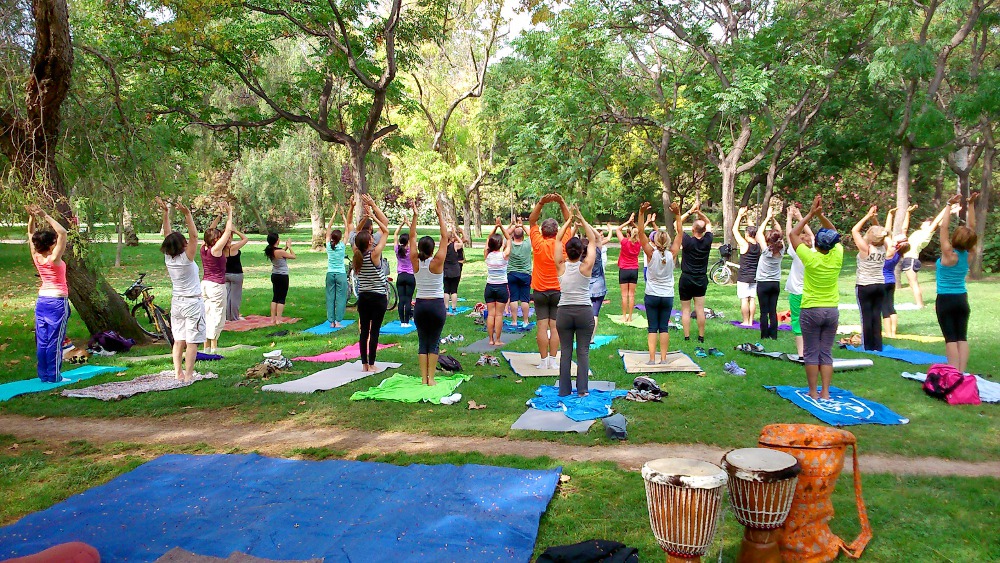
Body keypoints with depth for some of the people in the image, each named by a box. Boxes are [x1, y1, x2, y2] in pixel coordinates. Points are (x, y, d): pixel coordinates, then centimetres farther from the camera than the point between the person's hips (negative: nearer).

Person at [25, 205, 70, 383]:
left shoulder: (36, 257, -1)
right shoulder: (54, 259, -17)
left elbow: (31, 234, 10)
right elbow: (63, 233, -23)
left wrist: (31, 217, -1)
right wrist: (46, 216, -24)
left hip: (41, 300, 7)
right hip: (57, 301, -7)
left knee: (41, 340, 9)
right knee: (55, 340, -2)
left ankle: (43, 375, 16)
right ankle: (54, 376, 2)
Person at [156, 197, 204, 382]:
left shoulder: (168, 259, -1)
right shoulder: (186, 259, -17)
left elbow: (167, 235, 6)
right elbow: (194, 236, -21)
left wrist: (166, 213, 7)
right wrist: (187, 215, -27)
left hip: (176, 303, 7)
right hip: (193, 303, -6)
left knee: (178, 340, 12)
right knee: (192, 340, -3)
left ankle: (178, 372, 16)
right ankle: (188, 375, -4)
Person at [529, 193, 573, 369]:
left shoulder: (538, 244, -9)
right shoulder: (562, 244, -7)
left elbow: (532, 221, -1)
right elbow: (568, 222, 4)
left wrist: (541, 203, -9)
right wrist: (562, 203, -3)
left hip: (540, 291, -1)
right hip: (558, 291, 1)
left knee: (542, 325, 0)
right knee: (555, 326, 2)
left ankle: (544, 360, 0)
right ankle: (552, 360, 3)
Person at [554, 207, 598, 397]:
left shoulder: (561, 266, -4)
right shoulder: (586, 267, -7)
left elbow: (558, 239, 5)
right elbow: (592, 240, 2)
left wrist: (569, 221, 11)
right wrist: (582, 220, 6)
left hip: (564, 312, 1)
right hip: (584, 312, -1)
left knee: (565, 351, 7)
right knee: (583, 351, 5)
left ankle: (564, 390, 10)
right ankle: (582, 389, 4)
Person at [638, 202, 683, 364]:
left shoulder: (651, 254, -12)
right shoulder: (671, 254, -8)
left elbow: (641, 232, -14)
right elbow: (680, 233, -1)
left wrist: (642, 213, -19)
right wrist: (677, 214, -4)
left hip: (651, 296, -1)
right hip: (667, 297, 1)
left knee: (653, 328, 2)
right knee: (664, 327, 6)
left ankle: (652, 359, -2)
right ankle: (663, 358, 6)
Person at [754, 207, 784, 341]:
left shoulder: (767, 251, -17)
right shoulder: (781, 250, -6)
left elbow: (759, 233, -11)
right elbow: (780, 233, 7)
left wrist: (768, 218, -6)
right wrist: (774, 219, 1)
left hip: (763, 283, -4)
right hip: (776, 283, 4)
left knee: (764, 311, 0)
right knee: (773, 311, 8)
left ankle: (764, 336, 2)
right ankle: (773, 335, 9)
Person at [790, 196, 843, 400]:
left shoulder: (811, 258, -14)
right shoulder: (837, 256, -5)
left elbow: (793, 234, -2)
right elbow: (834, 233, 12)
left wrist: (811, 214, 1)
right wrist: (820, 215, 2)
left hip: (811, 311, -3)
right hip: (832, 311, 3)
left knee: (811, 354, 5)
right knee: (826, 353, 9)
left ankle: (813, 392, 8)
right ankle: (826, 392, 10)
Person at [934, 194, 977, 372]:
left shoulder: (949, 255, -15)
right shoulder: (968, 255, -2)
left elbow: (944, 227, -17)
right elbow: (972, 228, 6)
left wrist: (949, 205, -15)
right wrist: (971, 205, 8)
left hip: (945, 300, -5)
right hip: (962, 299, 5)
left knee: (951, 338, -5)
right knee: (962, 337, 5)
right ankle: (961, 373, 3)